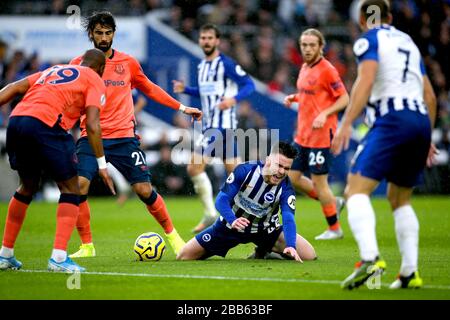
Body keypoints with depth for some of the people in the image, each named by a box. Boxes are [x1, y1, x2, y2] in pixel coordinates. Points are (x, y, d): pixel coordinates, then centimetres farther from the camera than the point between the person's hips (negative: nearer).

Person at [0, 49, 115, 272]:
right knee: (70, 190, 6)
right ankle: (59, 257, -8)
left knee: (27, 187, 26)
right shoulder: (94, 80, 14)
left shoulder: (53, 70, 32)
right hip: (44, 125, -6)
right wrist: (102, 164, 2)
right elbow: (92, 125, 0)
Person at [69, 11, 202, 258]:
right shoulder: (79, 65, 3)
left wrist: (182, 108, 20)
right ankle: (86, 246, -3)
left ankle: (172, 235, 18)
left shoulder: (128, 63, 8)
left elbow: (150, 89, 21)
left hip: (124, 137, 1)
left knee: (144, 190, -3)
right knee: (79, 186, -18)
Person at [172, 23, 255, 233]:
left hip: (223, 125, -9)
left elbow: (249, 84, -13)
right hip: (209, 126, 9)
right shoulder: (202, 65, 16)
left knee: (194, 167, -13)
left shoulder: (225, 64, -10)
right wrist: (185, 89, 12)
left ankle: (210, 215, -6)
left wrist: (233, 99, -30)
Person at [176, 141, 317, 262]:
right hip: (230, 225, -1)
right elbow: (221, 200, -26)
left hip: (265, 230, 1)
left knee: (308, 255, -16)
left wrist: (291, 246, -54)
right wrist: (232, 220, -47)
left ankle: (264, 254, 9)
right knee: (183, 257, -7)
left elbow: (288, 219, -34)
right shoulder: (244, 171, -22)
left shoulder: (285, 188, -22)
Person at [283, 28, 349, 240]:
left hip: (321, 135, -9)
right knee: (292, 177, 8)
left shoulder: (327, 70, -14)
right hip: (303, 135, 9)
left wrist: (324, 114, -26)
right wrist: (294, 98, 5)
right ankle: (332, 203, 25)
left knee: (318, 181, -4)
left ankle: (334, 229, 11)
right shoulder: (305, 68, 11)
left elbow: (344, 99, -14)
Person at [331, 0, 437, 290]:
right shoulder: (407, 41, 26)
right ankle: (410, 273, 8)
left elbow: (366, 81, -11)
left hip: (392, 120, -7)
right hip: (421, 121, 7)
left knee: (357, 189, -12)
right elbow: (430, 96, 26)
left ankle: (370, 258, -34)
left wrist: (346, 124, -15)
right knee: (400, 198, 18)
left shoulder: (369, 40, 6)